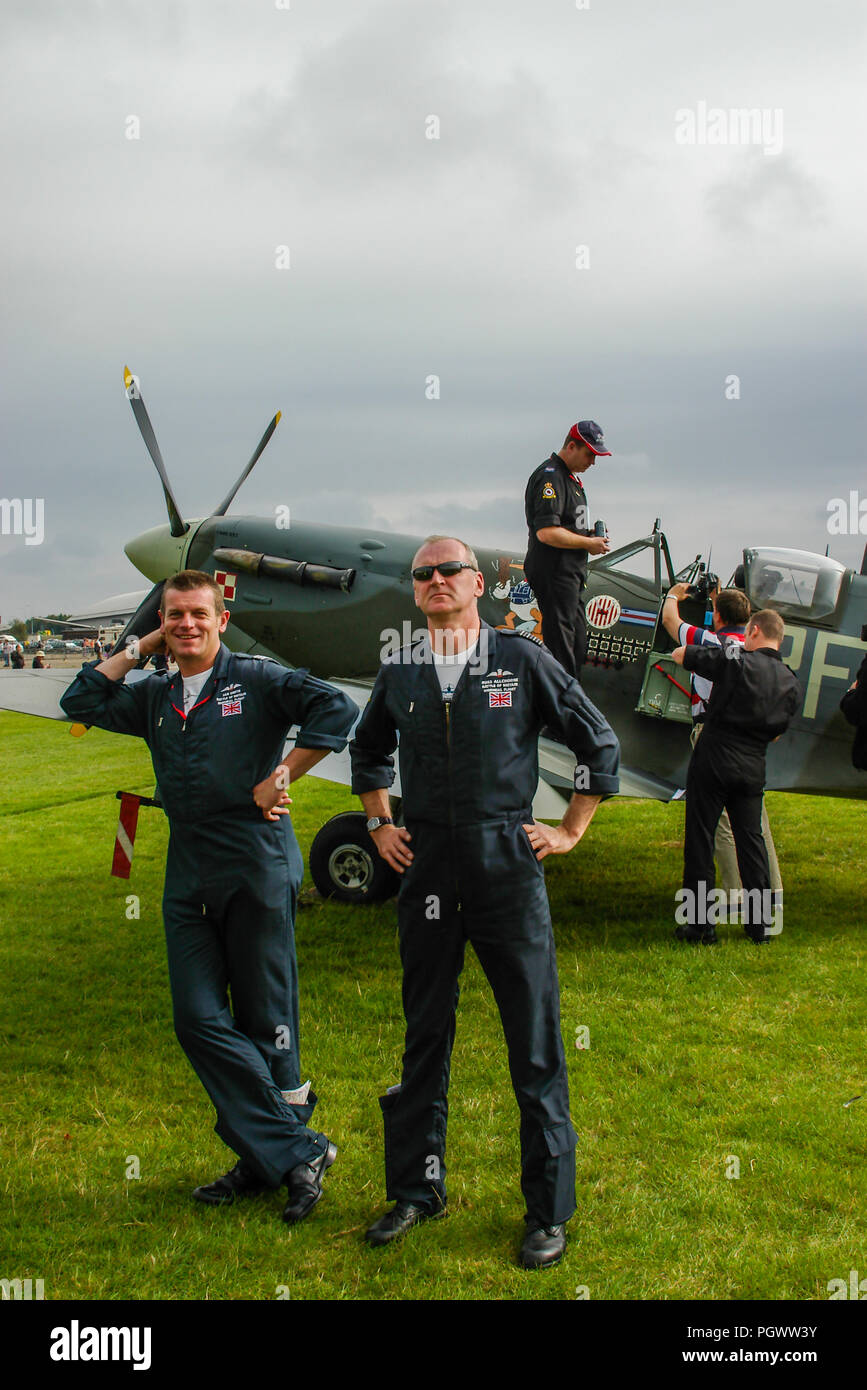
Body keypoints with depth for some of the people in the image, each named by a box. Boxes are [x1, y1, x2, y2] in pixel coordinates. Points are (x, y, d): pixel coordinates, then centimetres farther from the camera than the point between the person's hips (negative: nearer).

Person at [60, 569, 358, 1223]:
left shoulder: (256, 679, -1)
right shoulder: (155, 696, 17)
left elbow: (337, 710, -10)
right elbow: (82, 702, 15)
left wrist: (282, 777, -10)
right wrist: (139, 648, 11)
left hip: (257, 868, -6)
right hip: (188, 878, 6)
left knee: (265, 1021, 1)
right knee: (199, 1019, -1)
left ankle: (279, 1153, 14)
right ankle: (296, 1150, 5)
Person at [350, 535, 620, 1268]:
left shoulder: (522, 659, -2)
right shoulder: (399, 674, 7)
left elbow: (600, 745, 4)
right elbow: (368, 751, 26)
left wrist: (570, 831, 3)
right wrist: (379, 824, 17)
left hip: (506, 863, -3)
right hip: (426, 869, 3)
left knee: (534, 1042, 1)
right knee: (425, 1035, 12)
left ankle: (549, 1209, 13)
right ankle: (417, 1189, 26)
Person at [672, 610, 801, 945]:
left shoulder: (735, 660, -9)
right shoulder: (791, 684, 5)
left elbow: (679, 654, 1)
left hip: (713, 761, -4)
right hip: (753, 767, 4)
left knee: (700, 842, 3)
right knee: (751, 841, 13)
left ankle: (699, 924, 5)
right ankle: (761, 923, 17)